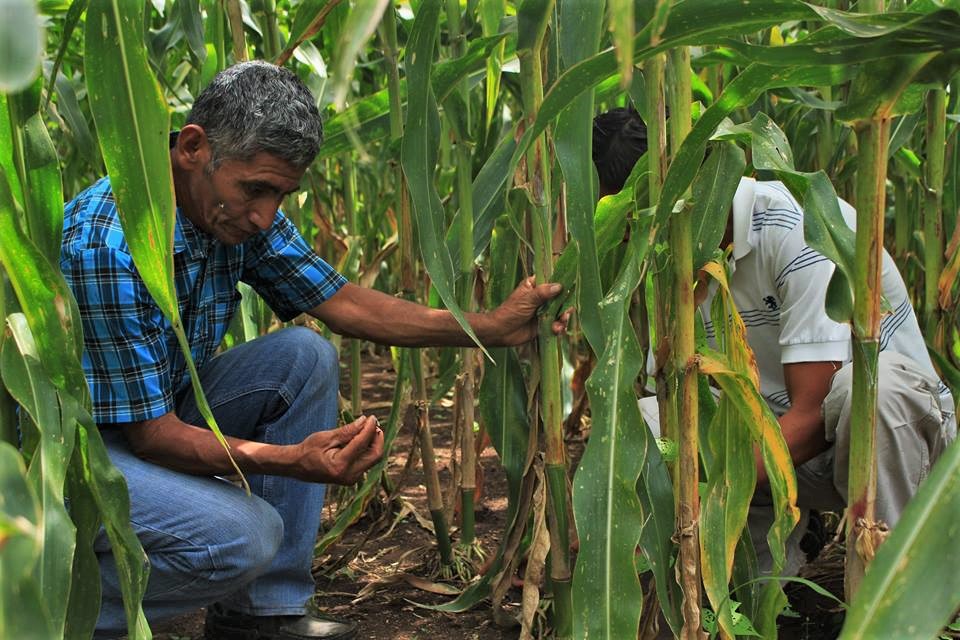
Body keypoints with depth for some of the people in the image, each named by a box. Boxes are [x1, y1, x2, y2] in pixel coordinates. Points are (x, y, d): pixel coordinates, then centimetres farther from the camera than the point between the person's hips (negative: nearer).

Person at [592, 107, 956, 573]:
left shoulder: (805, 226, -23)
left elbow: (812, 413, -26)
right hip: (780, 433, 6)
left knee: (872, 382, -40)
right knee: (641, 419, -16)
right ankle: (768, 566, -3)